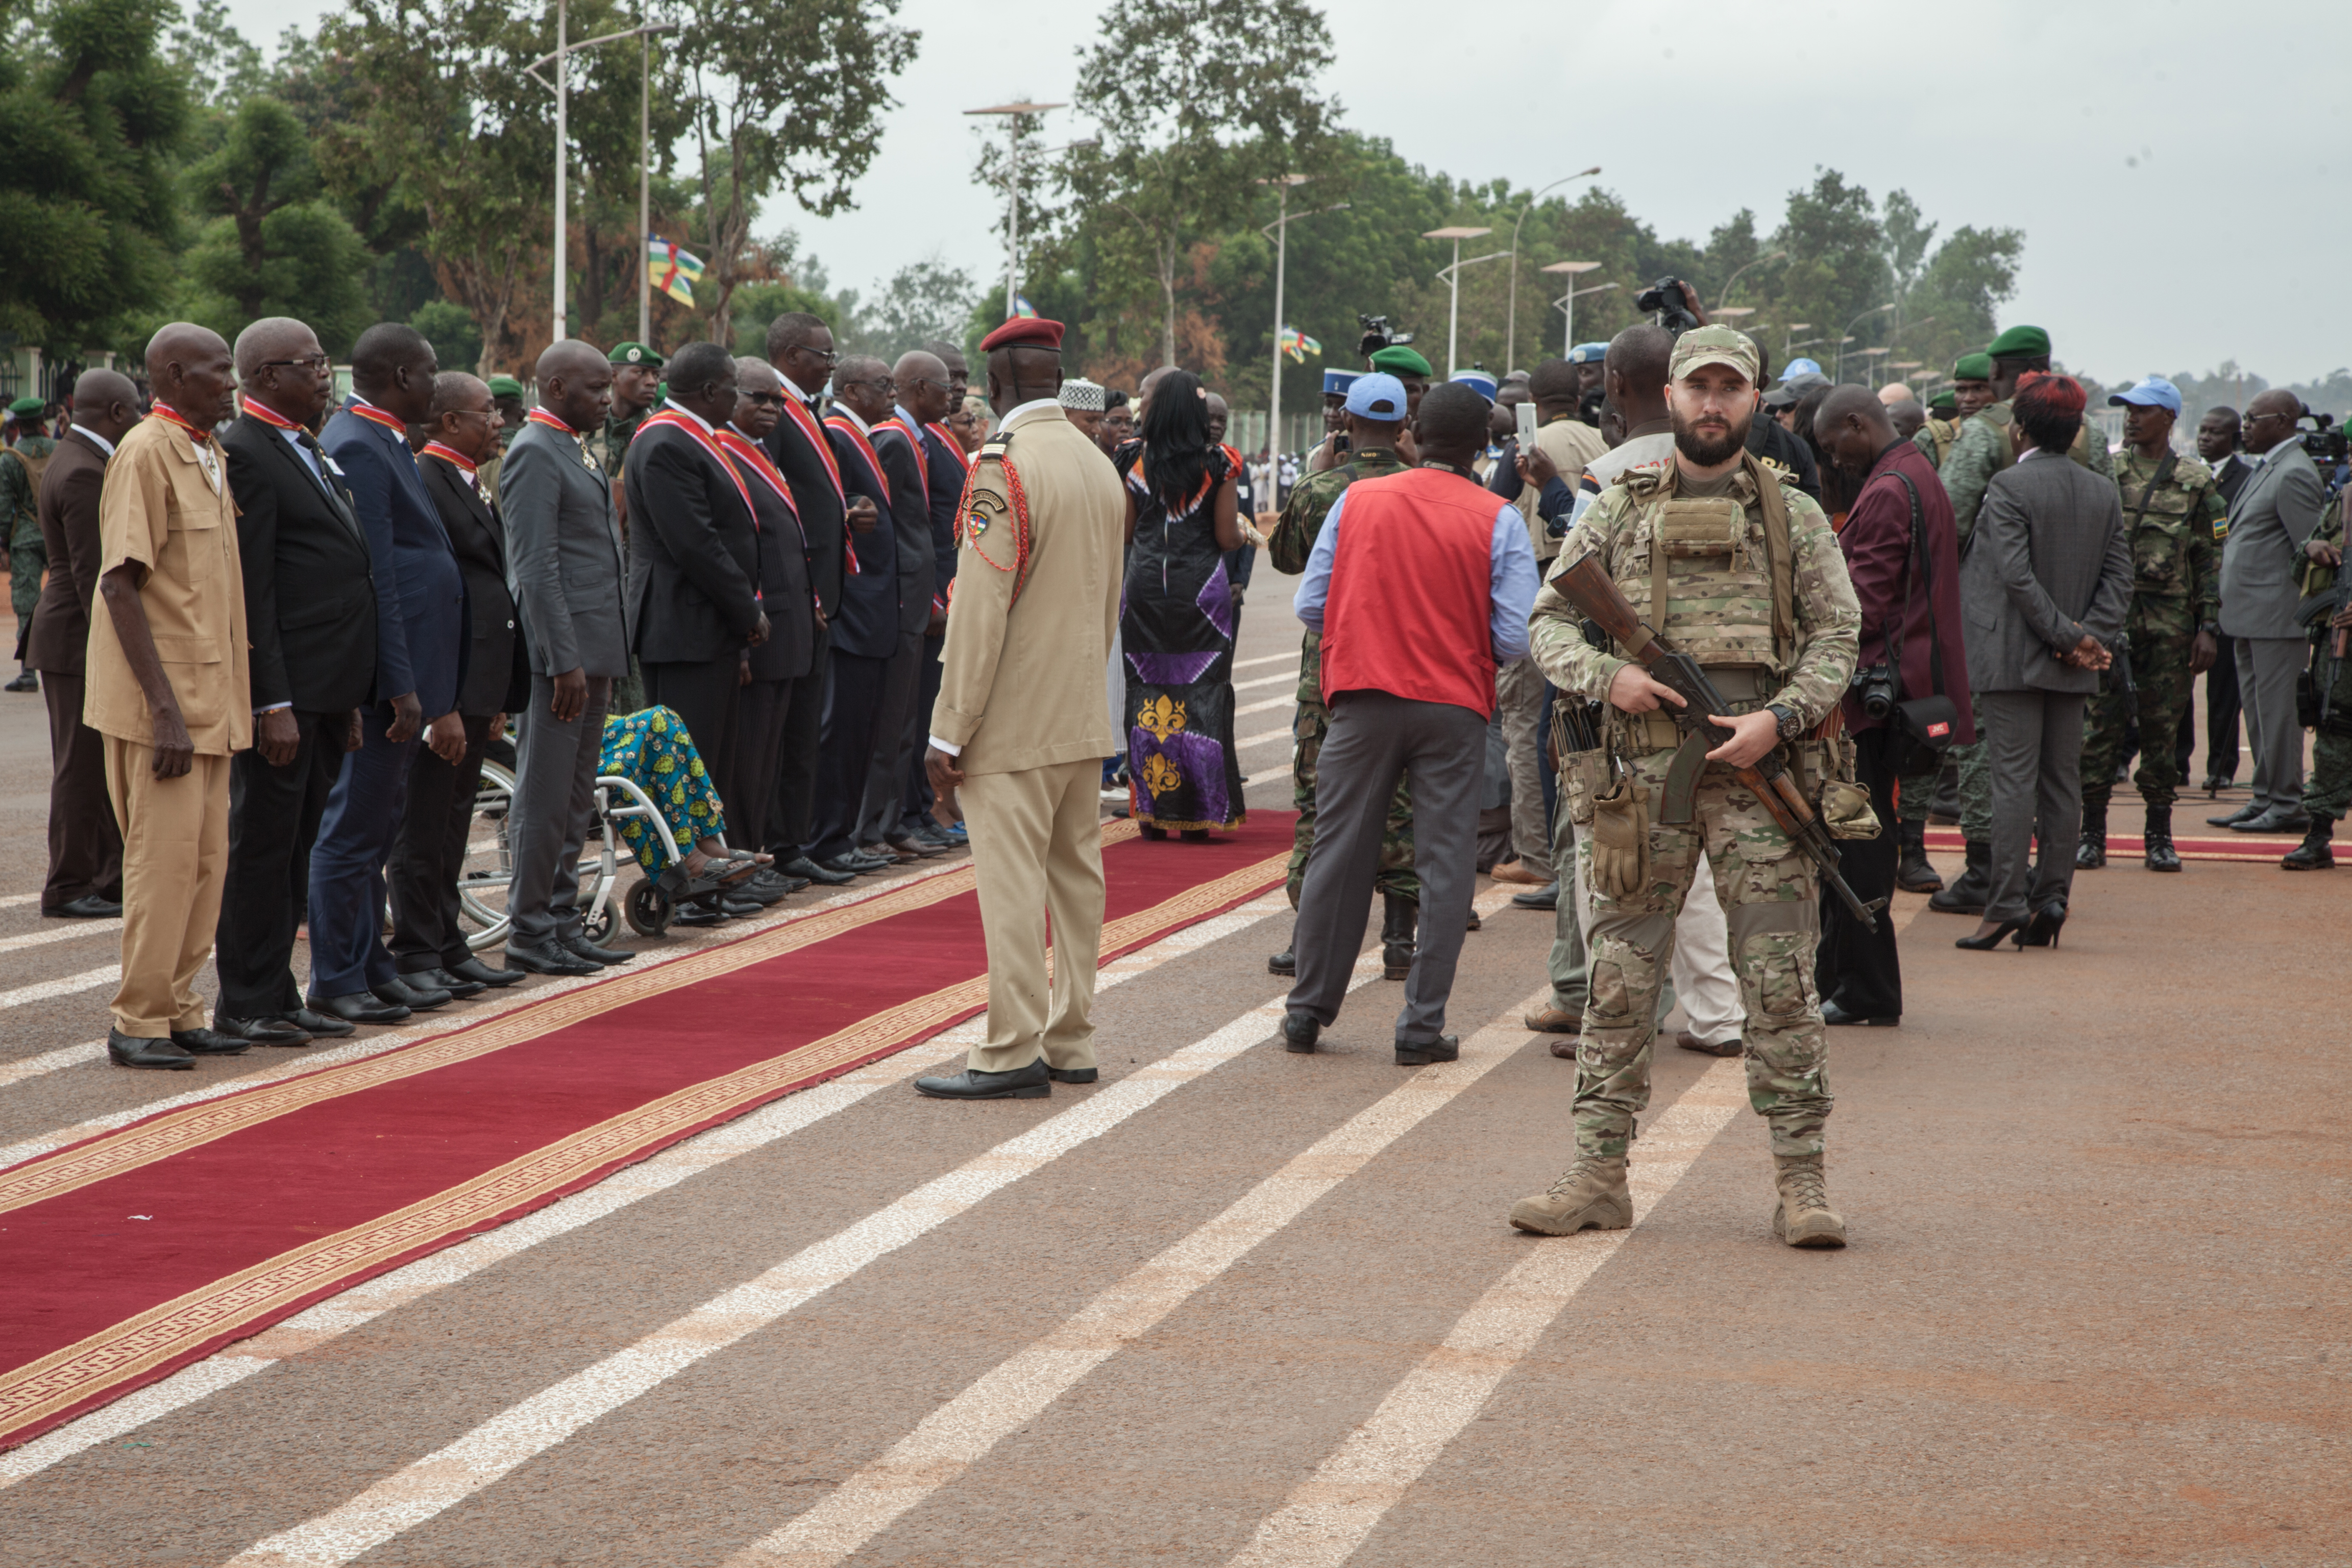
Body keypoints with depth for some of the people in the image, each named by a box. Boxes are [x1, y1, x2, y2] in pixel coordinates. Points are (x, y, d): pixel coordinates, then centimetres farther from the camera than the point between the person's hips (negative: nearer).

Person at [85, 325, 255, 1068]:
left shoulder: (209, 457, 15)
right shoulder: (146, 454, -13)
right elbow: (121, 584, -18)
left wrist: (231, 699, 17)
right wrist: (165, 708, -22)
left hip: (209, 699, 9)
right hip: (163, 700, -9)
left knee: (205, 859, 10)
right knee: (165, 854, -7)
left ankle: (178, 1011, 16)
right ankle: (139, 1022, 0)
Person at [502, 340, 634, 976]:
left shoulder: (574, 449, 18)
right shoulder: (534, 453, -13)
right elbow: (535, 567, -18)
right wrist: (565, 661, -22)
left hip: (594, 649, 10)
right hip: (563, 650, -10)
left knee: (576, 801, 13)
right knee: (546, 798, -4)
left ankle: (561, 920, 19)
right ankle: (529, 933, 1)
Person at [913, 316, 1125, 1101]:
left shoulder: (1005, 466, -16)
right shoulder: (1100, 466, 10)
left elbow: (980, 609, -18)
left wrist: (948, 733, -15)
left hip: (1014, 727, -8)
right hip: (1084, 724, 8)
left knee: (1012, 886, -7)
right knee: (1076, 877, 12)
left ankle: (1014, 1054, -7)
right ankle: (1071, 1041, 18)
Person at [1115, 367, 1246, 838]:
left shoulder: (1133, 460, 0)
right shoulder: (1216, 464, -6)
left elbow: (1124, 531, 4)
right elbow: (1227, 538, -6)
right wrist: (1240, 528, 16)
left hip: (1146, 585, 2)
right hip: (1200, 585, -2)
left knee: (1147, 692, 7)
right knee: (1201, 693, 3)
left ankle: (1151, 811, 7)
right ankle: (1197, 814, 2)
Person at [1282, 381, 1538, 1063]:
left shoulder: (1357, 500, 2)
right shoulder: (1497, 520, -4)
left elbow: (1310, 604, 3)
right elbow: (1517, 636, -8)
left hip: (1363, 698, 2)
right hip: (1454, 706, -2)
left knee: (1338, 856, 10)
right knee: (1444, 865, 4)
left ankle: (1308, 1013, 17)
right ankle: (1422, 1027, 3)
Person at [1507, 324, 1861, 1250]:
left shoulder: (1794, 515, 10)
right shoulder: (1618, 513, 12)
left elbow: (1837, 632, 6)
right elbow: (1550, 619, 10)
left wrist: (1782, 718, -10)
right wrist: (1608, 675, -10)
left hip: (1756, 767, -1)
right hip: (1641, 772, 1)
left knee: (1781, 981, -3)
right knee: (1620, 977, 2)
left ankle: (1801, 1178, 2)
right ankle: (1600, 1174, 8)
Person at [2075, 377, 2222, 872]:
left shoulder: (2196, 482, 5)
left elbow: (2208, 562, 6)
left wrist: (2209, 628, 0)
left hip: (2170, 622, 0)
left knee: (2162, 728, 4)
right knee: (2101, 724, -2)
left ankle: (2159, 835, 12)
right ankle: (2092, 834, 5)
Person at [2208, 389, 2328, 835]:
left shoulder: (2294, 474, -14)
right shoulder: (2267, 469, 17)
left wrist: (2295, 606, -14)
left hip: (2276, 615, -10)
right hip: (2249, 616, 10)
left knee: (2277, 710, -6)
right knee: (2257, 709, 14)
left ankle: (2287, 805, -1)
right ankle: (2265, 798, 20)